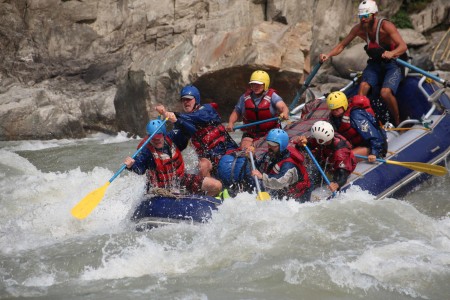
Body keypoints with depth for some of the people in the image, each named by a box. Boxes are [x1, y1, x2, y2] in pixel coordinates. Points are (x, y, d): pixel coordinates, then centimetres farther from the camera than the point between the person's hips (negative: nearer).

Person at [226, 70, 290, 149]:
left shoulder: (272, 96, -6)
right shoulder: (245, 97, 5)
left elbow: (283, 107, -22)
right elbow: (236, 112, 15)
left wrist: (284, 113, -46)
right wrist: (231, 123, -6)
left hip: (270, 132, -2)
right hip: (250, 133, 2)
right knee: (244, 149, -19)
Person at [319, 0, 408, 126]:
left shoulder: (385, 26, -23)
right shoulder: (359, 29, -8)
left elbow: (403, 46, -32)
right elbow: (342, 45, -2)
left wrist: (391, 53, -54)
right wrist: (328, 55, -21)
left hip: (393, 63, -5)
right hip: (375, 63, 5)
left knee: (385, 93, -26)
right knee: (363, 86, -24)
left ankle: (397, 123, -7)